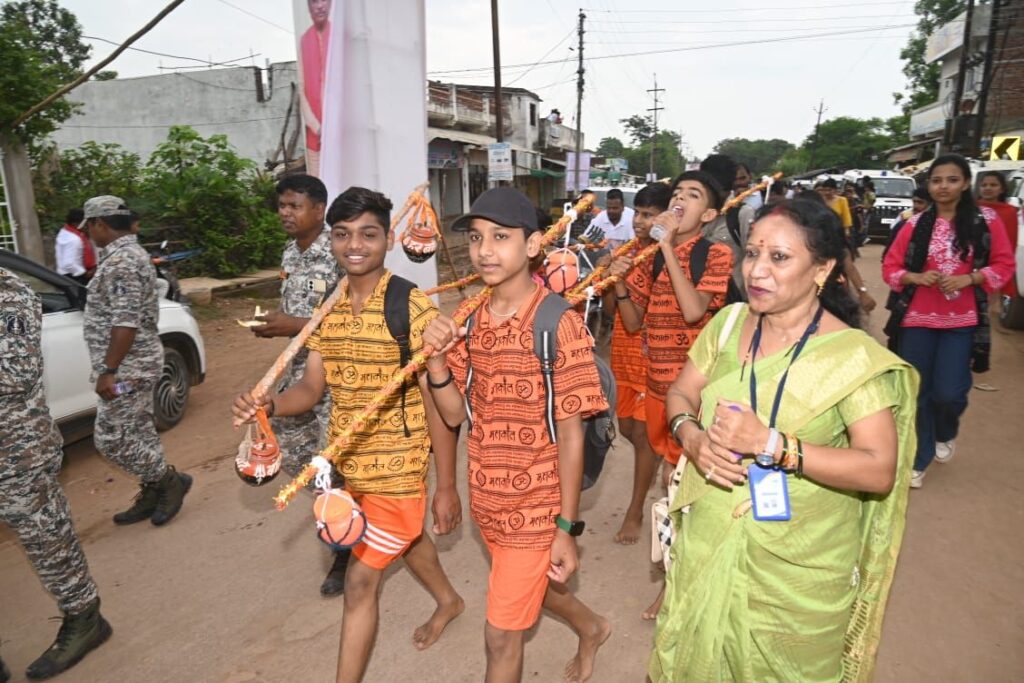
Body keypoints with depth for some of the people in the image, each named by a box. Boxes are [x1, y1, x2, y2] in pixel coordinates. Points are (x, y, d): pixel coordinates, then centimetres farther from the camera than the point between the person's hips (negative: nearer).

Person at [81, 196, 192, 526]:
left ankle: (171, 481, 9)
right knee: (139, 432, 15)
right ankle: (153, 494, 25)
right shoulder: (131, 253, 14)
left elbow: (125, 322, -26)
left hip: (126, 367, -10)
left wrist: (107, 370, -24)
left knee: (110, 439, -2)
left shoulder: (120, 260, -20)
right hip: (135, 364, 10)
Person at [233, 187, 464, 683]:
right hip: (349, 463, 7)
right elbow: (312, 387, 2)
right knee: (405, 537, 28)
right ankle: (448, 600, 56)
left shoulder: (414, 308, -19)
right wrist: (269, 404, -21)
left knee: (360, 583, 1)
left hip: (397, 466, -7)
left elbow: (436, 402, -17)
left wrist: (446, 486, -13)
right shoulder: (328, 308, 0)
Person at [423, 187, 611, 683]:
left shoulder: (559, 323, -19)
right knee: (534, 586, 29)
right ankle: (592, 629, 59)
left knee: (501, 634, 6)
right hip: (487, 499, 6)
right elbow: (455, 414, 1)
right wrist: (436, 358, -17)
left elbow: (570, 432, -15)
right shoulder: (469, 319, -1)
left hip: (536, 506, -6)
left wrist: (567, 527, -13)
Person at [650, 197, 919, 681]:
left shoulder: (853, 356, -16)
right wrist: (693, 438, -17)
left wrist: (772, 444, -30)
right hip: (707, 544, 4)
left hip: (798, 567, -3)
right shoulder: (729, 323, -3)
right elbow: (680, 394, 5)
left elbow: (879, 470, -20)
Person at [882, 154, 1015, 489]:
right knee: (918, 392, 7)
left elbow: (1004, 266, 1)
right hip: (917, 320, 1)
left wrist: (967, 279, -15)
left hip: (962, 322, -1)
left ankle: (946, 433, 30)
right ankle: (919, 459, 25)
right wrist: (916, 277, -15)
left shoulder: (987, 221, -2)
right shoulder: (916, 224, 0)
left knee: (949, 392, -8)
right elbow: (890, 267, 3)